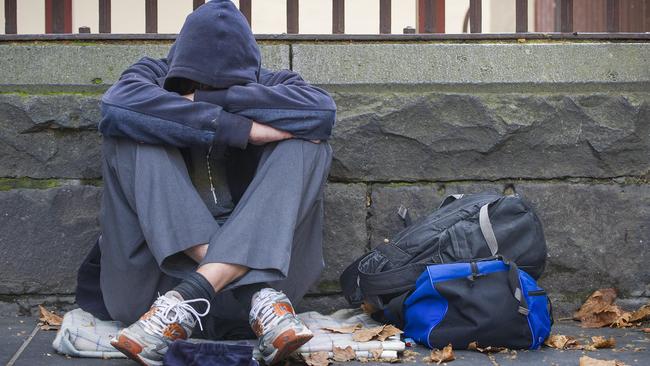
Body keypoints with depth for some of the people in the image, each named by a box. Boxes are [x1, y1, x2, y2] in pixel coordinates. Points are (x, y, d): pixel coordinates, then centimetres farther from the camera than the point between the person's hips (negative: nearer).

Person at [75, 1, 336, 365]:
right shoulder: (156, 76, 1)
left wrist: (206, 101, -18)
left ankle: (188, 296, -35)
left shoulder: (268, 84, 4)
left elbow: (323, 109, -19)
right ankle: (259, 296, -36)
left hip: (259, 254, 1)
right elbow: (117, 105, -25)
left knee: (308, 144, -17)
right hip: (166, 255, -1)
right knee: (132, 135, -20)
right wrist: (240, 128, -26)